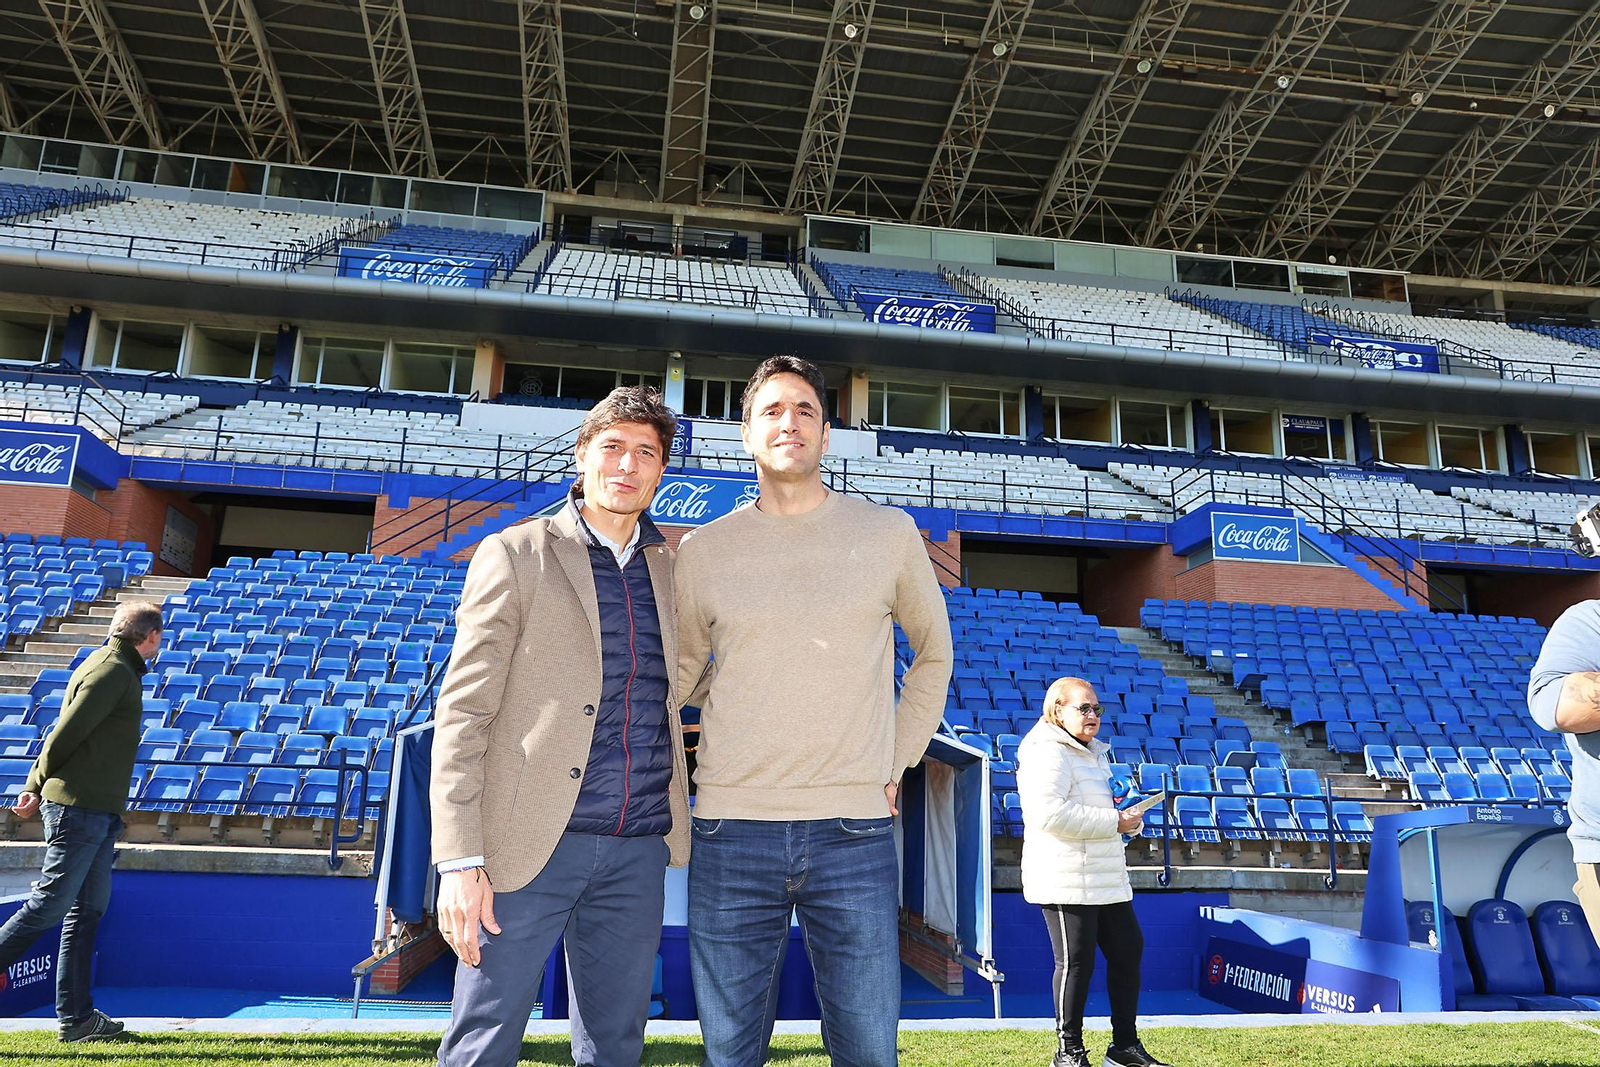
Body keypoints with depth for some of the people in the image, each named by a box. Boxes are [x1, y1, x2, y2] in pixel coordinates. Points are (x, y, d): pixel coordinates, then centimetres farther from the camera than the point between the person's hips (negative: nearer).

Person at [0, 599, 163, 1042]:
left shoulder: (118, 669, 17)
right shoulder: (112, 672, -13)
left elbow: (62, 733, 17)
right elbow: (65, 733, -16)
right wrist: (41, 787, -2)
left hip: (99, 812, 10)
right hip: (79, 807, -10)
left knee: (88, 908, 10)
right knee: (50, 904, -4)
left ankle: (75, 1016, 15)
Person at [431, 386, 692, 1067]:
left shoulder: (671, 568, 12)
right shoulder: (513, 555, -1)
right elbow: (462, 714, -6)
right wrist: (460, 860, -13)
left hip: (637, 850, 4)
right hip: (529, 843, -4)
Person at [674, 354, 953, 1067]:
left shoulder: (889, 534, 4)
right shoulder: (702, 552, 5)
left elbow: (933, 653, 16)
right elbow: (677, 673, 16)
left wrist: (896, 765, 10)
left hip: (854, 830, -1)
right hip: (730, 831, 1)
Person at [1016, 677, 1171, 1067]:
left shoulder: (1092, 753, 18)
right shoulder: (1048, 753, -14)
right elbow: (1049, 813, -26)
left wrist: (1124, 817, 7)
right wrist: (1113, 822, -20)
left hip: (1107, 878, 10)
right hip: (1067, 880, -10)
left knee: (1128, 951, 12)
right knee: (1076, 962, -1)